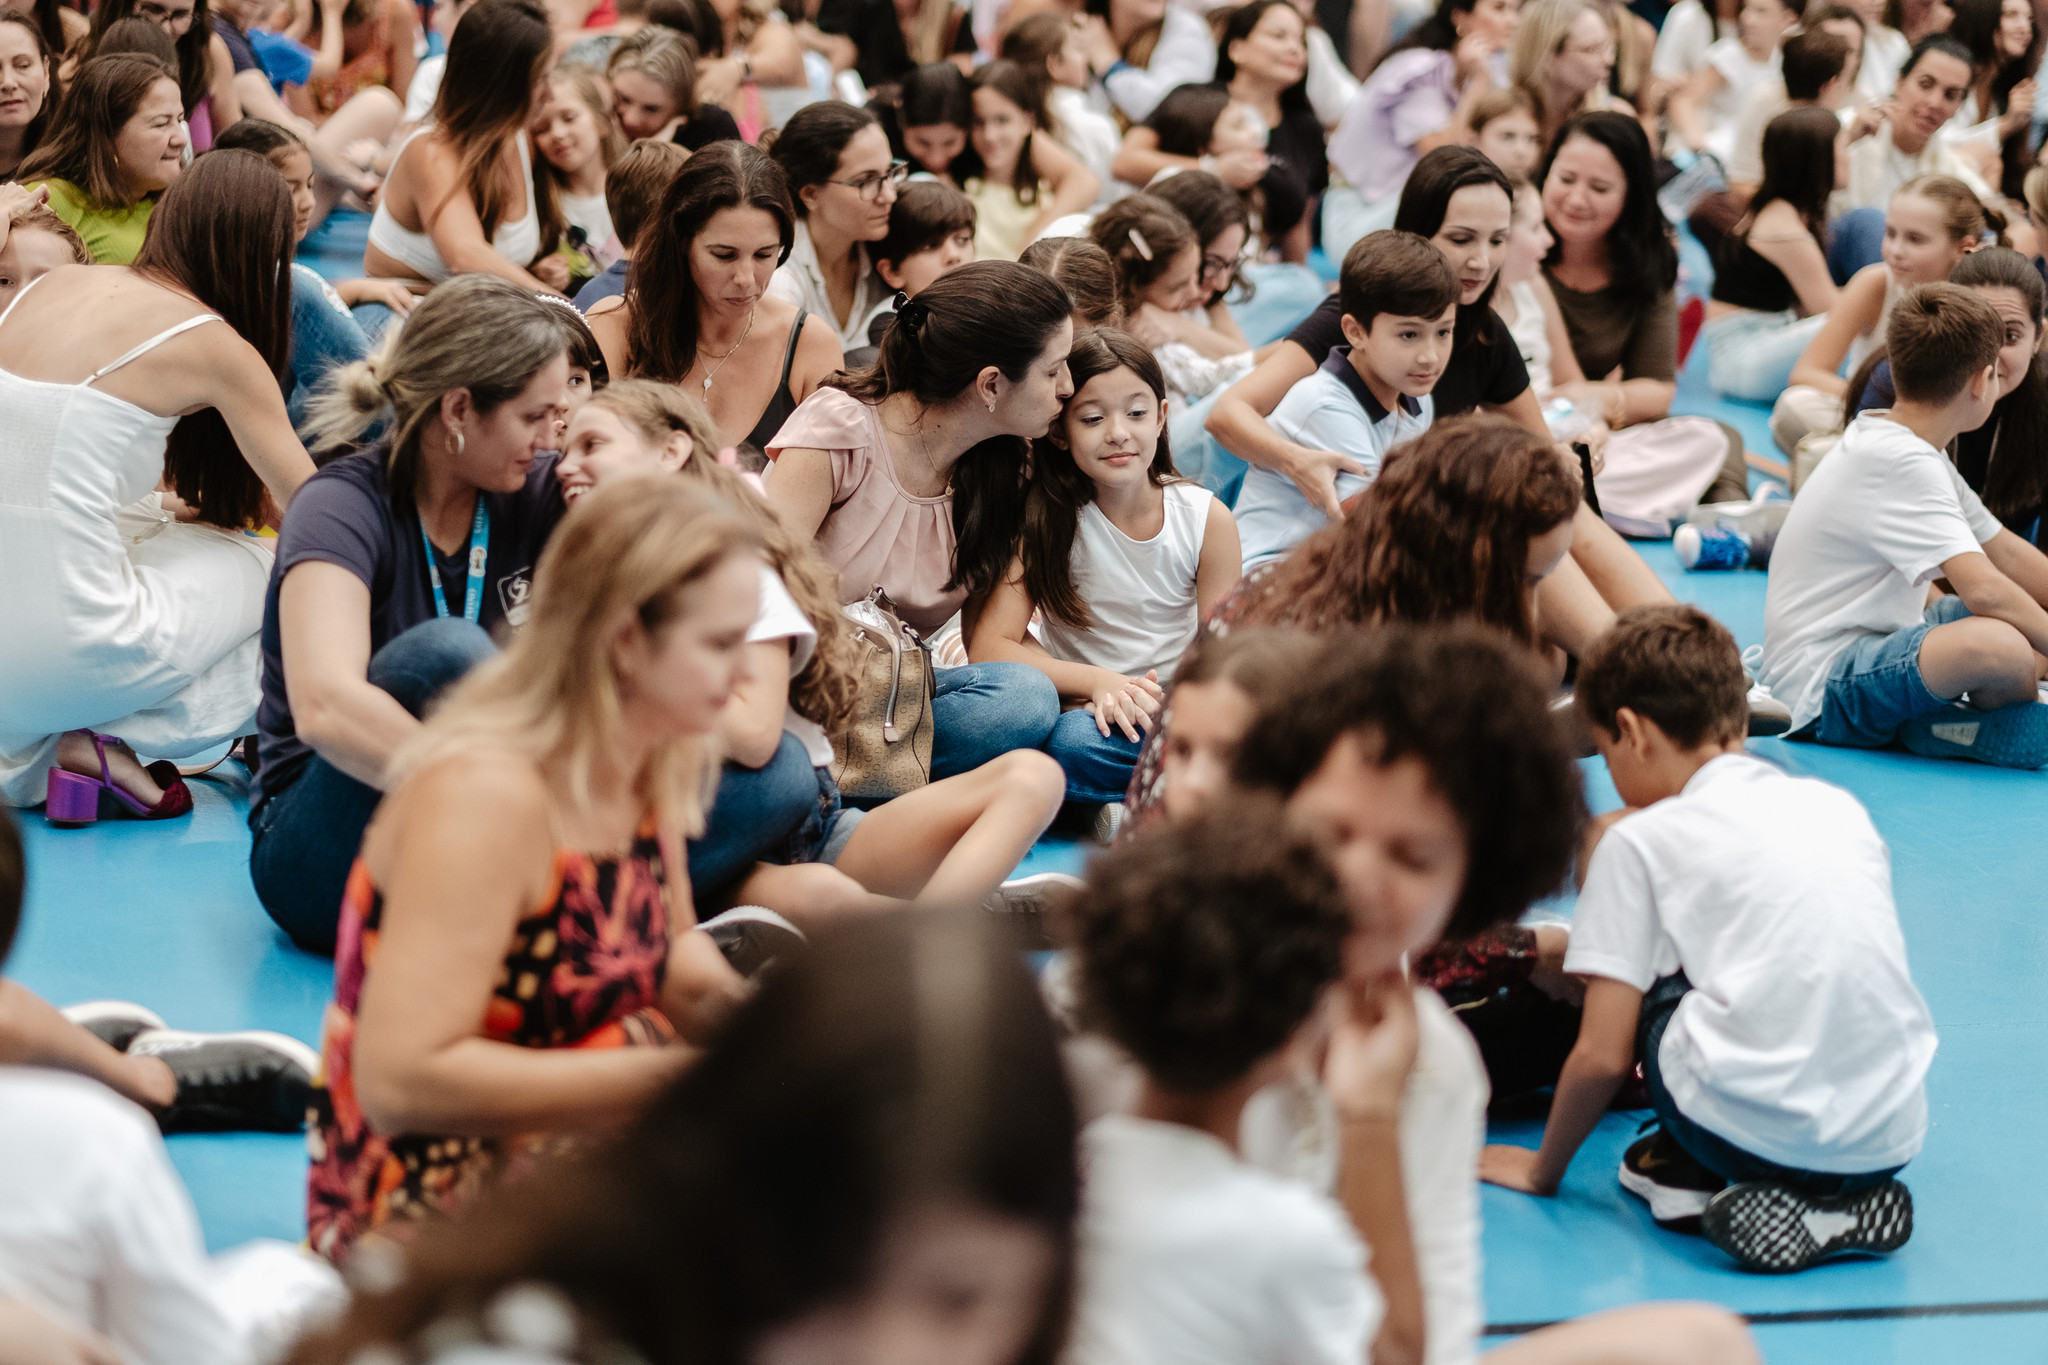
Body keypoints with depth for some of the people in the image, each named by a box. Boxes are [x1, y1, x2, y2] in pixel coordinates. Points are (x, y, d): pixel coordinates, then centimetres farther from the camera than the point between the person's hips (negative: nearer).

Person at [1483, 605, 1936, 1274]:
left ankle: (1687, 1177, 14)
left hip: (1757, 1134, -5)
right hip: (1891, 1141, 5)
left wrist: (1542, 1170, 18)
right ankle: (1834, 1205, 12)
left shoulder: (1640, 840, 2)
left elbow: (1603, 1055, 0)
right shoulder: (1839, 808, 17)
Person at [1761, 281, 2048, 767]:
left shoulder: (1899, 445, 12)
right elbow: (1983, 589, -29)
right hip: (1822, 692, -11)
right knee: (2003, 646, -36)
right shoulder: (1905, 467, -20)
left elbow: (2006, 553, 18)